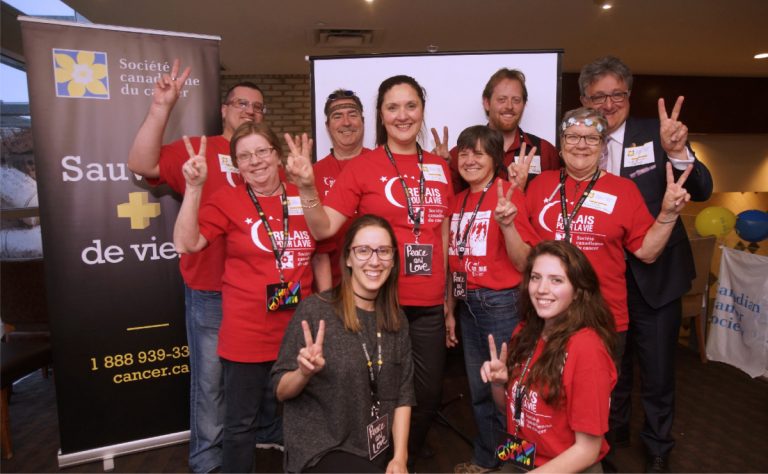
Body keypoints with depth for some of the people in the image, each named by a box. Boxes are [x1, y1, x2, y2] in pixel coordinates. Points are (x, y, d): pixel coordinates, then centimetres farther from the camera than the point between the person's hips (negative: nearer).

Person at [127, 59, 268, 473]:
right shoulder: (197, 150, -1)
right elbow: (141, 164, -14)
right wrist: (161, 109, -20)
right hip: (211, 291, -4)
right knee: (210, 377, 8)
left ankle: (268, 432, 40)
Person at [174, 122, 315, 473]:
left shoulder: (301, 200, 2)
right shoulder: (227, 200, -5)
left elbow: (319, 253, 14)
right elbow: (185, 244, -16)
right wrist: (194, 188, -22)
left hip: (297, 331, 3)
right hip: (246, 334, -3)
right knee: (241, 423, 12)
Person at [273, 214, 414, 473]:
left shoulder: (396, 319, 1)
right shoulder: (315, 310, -14)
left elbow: (403, 394, 5)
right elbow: (281, 391, -7)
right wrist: (304, 373, -27)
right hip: (320, 449, -5)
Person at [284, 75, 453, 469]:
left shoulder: (439, 168, 8)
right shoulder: (362, 166, -5)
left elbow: (444, 236, 13)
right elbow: (323, 229, -12)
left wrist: (449, 298, 12)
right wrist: (307, 187, -30)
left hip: (429, 306, 4)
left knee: (427, 396, 14)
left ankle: (406, 463, 41)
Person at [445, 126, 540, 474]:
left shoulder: (509, 194, -10)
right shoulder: (459, 201, 9)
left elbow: (523, 263, -15)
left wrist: (507, 223, -30)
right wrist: (449, 311, 14)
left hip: (501, 303, -6)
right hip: (467, 304, 6)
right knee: (479, 390, 18)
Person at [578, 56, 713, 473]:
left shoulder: (655, 134, -7)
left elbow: (702, 191, -16)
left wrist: (677, 152, -33)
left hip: (655, 277, -1)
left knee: (657, 371, 13)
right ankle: (615, 428, 48)